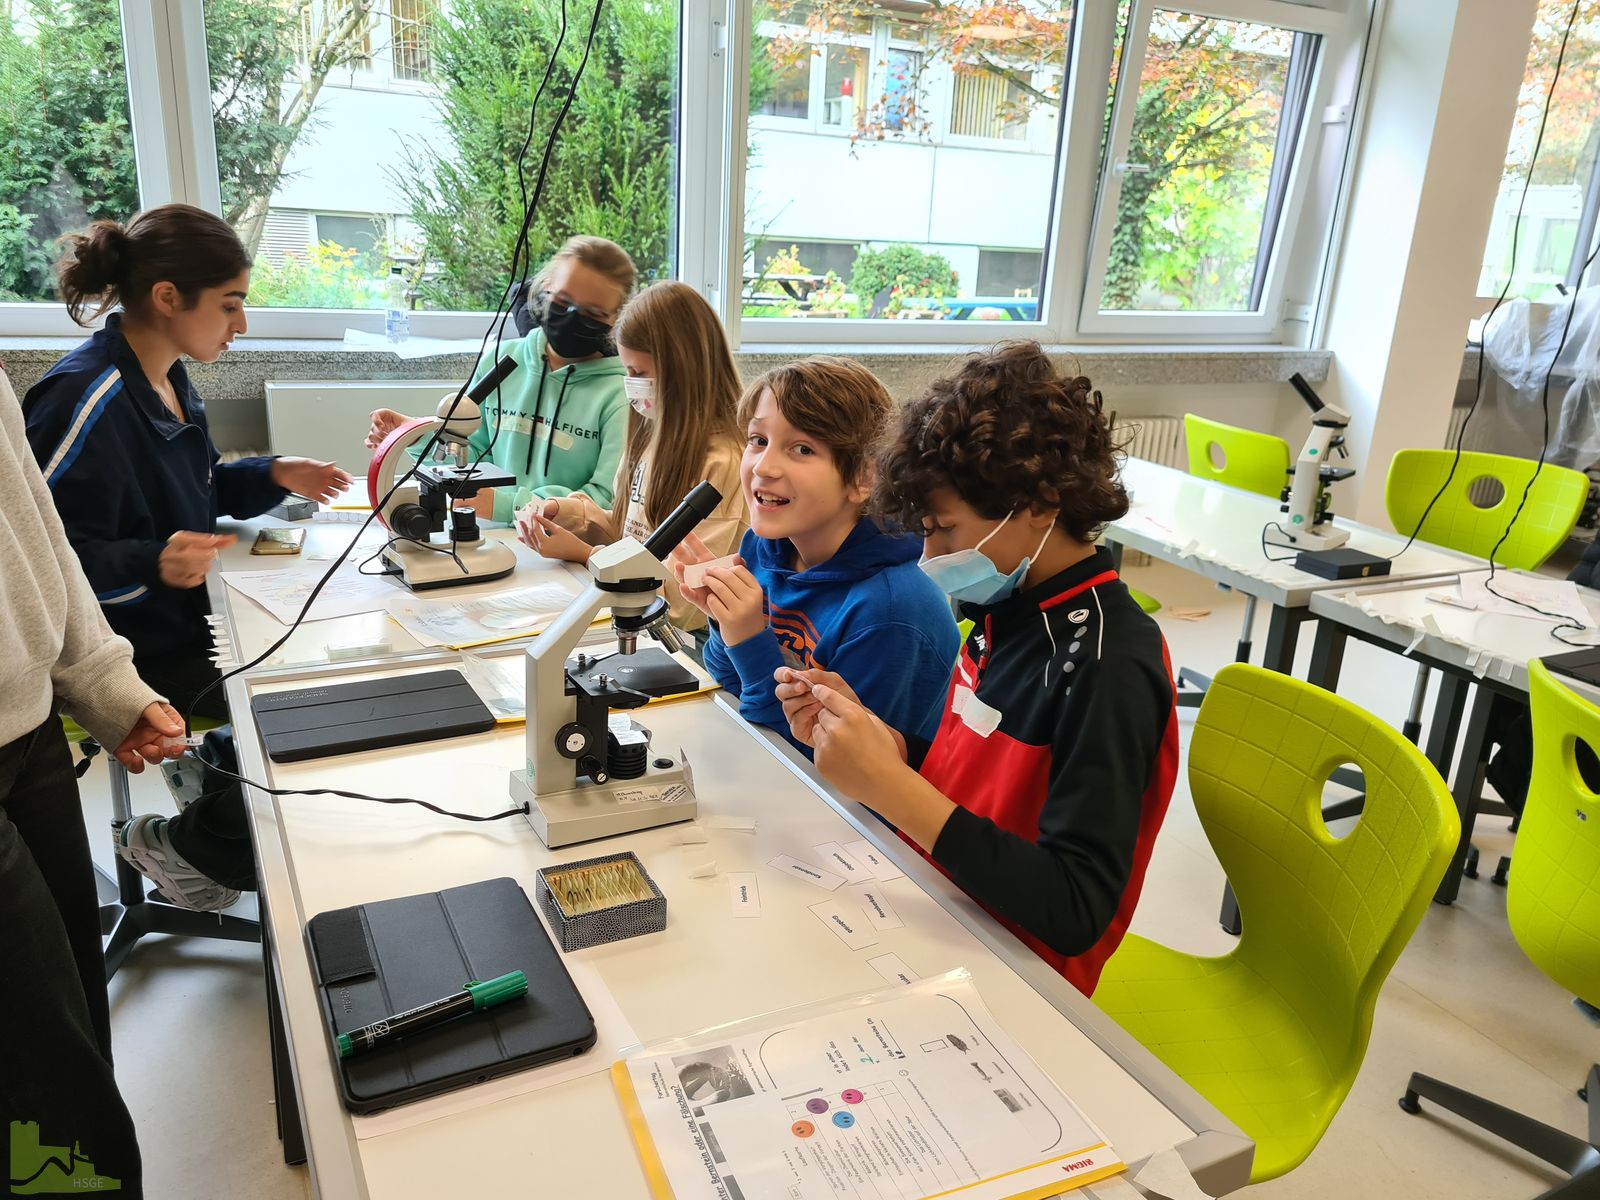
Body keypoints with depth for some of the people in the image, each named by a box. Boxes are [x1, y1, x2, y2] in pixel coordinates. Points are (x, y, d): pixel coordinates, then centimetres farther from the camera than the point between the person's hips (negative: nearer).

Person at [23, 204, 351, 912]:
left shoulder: (168, 379, 5)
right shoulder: (87, 399, -25)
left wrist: (274, 477, 3)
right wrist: (152, 564, -40)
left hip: (193, 616, 9)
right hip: (142, 652, -9)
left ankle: (218, 773, 24)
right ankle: (186, 843, 8)